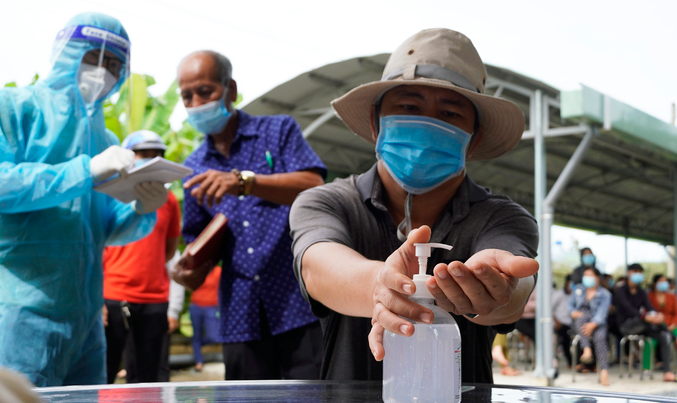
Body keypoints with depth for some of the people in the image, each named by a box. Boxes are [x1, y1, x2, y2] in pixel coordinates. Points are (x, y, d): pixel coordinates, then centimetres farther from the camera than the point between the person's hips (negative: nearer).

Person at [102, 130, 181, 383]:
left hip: (155, 299, 4)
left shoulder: (168, 200, 10)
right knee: (104, 375, -2)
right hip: (113, 298, -3)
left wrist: (146, 268, 6)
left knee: (149, 378, 7)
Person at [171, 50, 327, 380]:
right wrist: (192, 270, -3)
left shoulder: (279, 130, 4)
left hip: (300, 304, -4)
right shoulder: (194, 169, 15)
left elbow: (313, 188, -13)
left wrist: (243, 181, -26)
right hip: (241, 319, 4)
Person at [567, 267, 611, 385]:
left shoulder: (605, 294, 5)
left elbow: (602, 312, -9)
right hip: (579, 322, 2)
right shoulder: (578, 289, 17)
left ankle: (604, 371, -44)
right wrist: (573, 312, -9)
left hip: (597, 322, -2)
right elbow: (570, 304, 16)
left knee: (600, 337, -33)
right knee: (582, 315, -35)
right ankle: (587, 350, -50)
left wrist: (593, 324, -28)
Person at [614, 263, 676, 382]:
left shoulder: (641, 293, 15)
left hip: (640, 325, 6)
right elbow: (628, 309, -22)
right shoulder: (621, 291, -5)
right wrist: (647, 317, -39)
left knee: (665, 335, -19)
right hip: (626, 325, -6)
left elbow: (649, 306, -3)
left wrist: (658, 314, -28)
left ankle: (667, 372, -24)